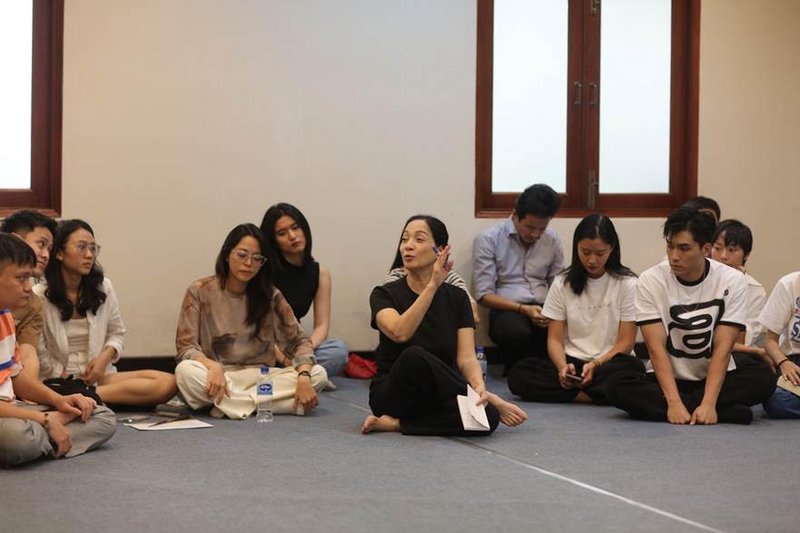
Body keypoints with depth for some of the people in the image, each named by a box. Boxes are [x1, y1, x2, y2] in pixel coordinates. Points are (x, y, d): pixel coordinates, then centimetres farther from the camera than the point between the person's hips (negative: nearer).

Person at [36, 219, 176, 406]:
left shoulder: (103, 288, 7)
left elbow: (117, 333, 16)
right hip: (58, 381, -6)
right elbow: (38, 351, -4)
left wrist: (105, 357, -3)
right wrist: (64, 377, -9)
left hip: (98, 375, 6)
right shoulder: (40, 295, -4)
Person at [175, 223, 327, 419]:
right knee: (186, 372, -35)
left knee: (318, 374, -22)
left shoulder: (270, 296, 5)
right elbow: (186, 346, -6)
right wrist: (213, 367, -28)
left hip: (260, 376, 2)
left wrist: (303, 376, -19)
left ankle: (226, 403, -24)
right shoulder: (200, 292, -1)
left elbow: (298, 340, 3)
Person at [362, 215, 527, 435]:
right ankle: (487, 401, -19)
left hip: (439, 395, 3)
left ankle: (396, 423, -16)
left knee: (488, 417, -31)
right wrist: (432, 285, -33)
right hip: (394, 394, -3)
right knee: (415, 356, -38)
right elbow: (399, 333, -28)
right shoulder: (384, 295, -5)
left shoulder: (456, 298, 3)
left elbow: (467, 357, -8)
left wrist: (480, 388, -29)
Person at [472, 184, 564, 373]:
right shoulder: (488, 240, -2)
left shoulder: (553, 240, 12)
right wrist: (523, 309, -17)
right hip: (507, 310, -3)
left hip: (543, 310, 3)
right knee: (517, 332, -39)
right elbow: (484, 295, -5)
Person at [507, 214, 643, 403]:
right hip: (571, 361, 2)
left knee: (634, 367, -38)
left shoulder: (627, 283, -1)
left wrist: (595, 365, -21)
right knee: (518, 374, -26)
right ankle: (591, 394, -28)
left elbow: (626, 342, -3)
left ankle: (571, 390, -25)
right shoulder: (563, 283, 7)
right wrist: (562, 366, -20)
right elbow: (555, 338, 3)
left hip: (609, 362, -2)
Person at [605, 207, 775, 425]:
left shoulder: (732, 281, -11)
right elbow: (656, 347, -17)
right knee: (616, 386, -30)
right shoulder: (650, 281, -11)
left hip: (716, 377, -1)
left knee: (763, 376, -29)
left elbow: (723, 348, -17)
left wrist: (708, 403, -31)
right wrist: (674, 402, -30)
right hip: (666, 378, 1)